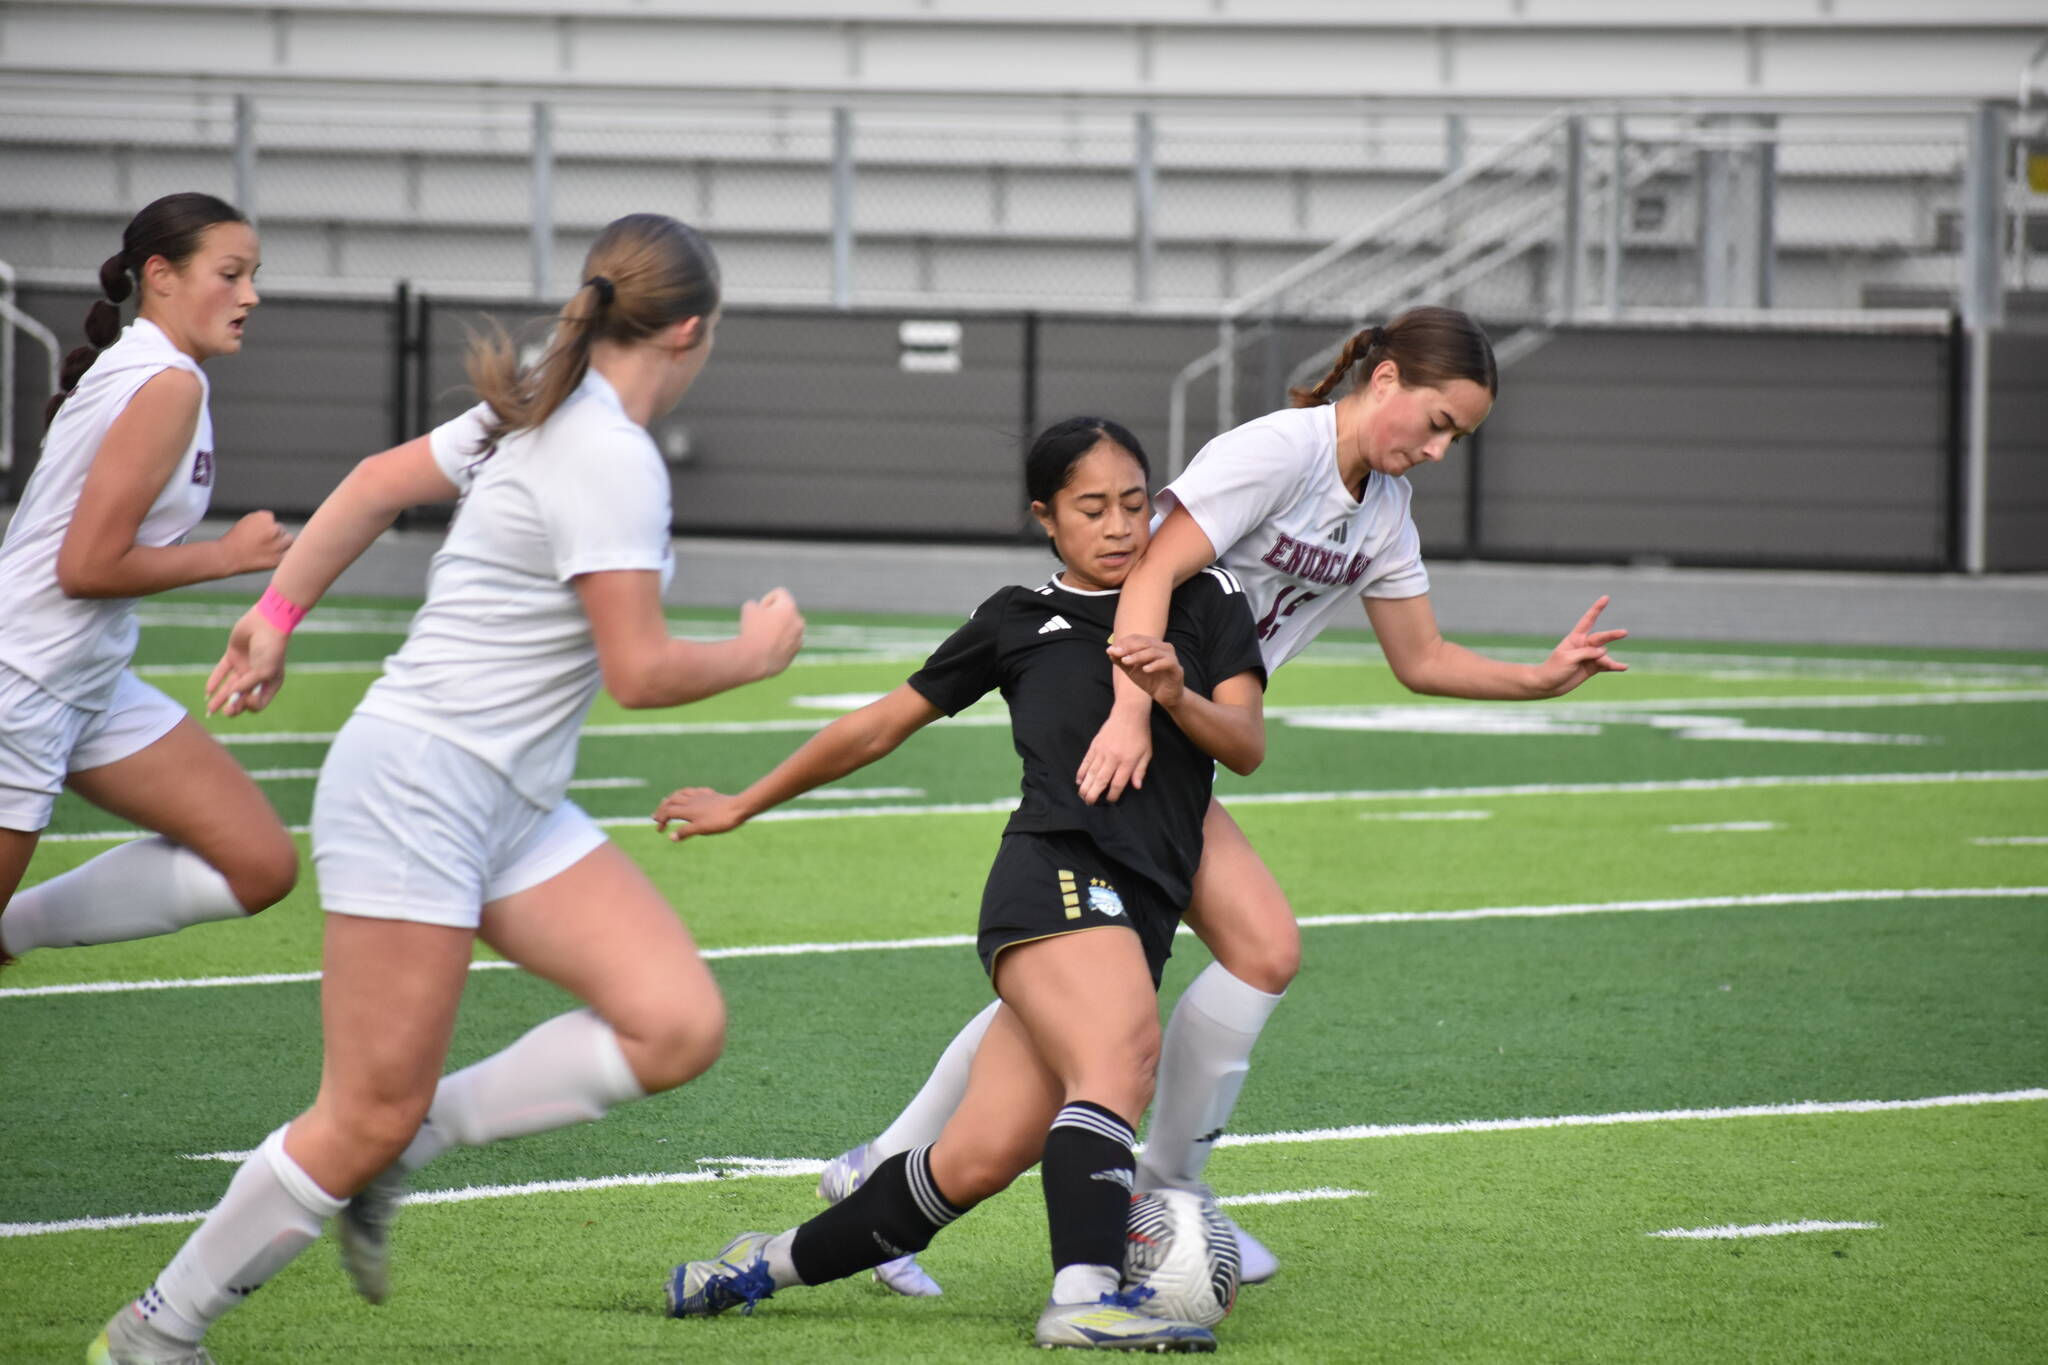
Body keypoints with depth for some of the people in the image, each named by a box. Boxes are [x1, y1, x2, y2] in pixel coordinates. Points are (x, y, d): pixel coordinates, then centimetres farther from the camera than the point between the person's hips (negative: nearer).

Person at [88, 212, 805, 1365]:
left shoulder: (539, 418, 11)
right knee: (371, 1115, -7)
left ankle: (405, 1145, 4)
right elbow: (641, 671, -19)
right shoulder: (613, 460, -18)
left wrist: (279, 613, 26)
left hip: (512, 809, 10)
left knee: (679, 1026, -6)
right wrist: (758, 653, -1)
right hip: (419, 784, -10)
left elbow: (379, 483, 21)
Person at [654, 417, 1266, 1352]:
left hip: (1140, 915, 2)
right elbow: (879, 727, 25)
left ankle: (772, 1265, 10)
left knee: (980, 1158, -6)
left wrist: (1177, 697, -13)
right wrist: (746, 804, 31)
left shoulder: (1207, 603, 21)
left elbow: (1246, 746, 9)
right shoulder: (1017, 622, 17)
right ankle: (1085, 1294, -47)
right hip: (1058, 871, -2)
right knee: (1118, 1056, -33)